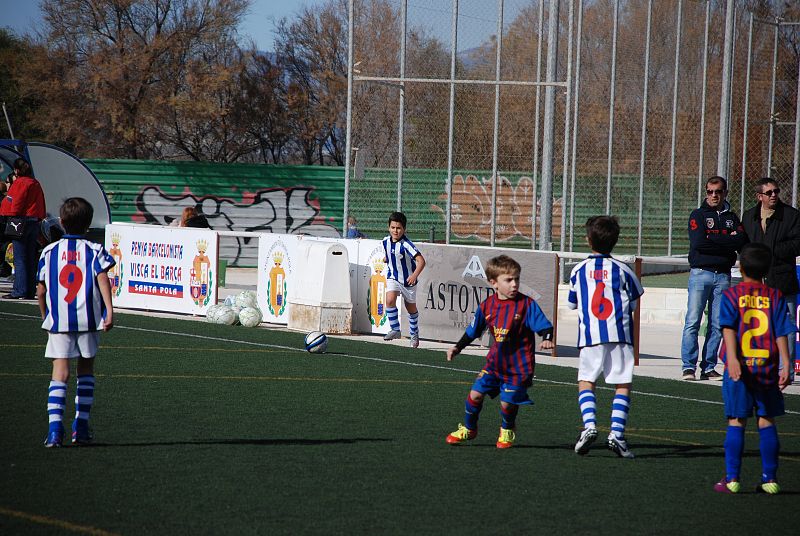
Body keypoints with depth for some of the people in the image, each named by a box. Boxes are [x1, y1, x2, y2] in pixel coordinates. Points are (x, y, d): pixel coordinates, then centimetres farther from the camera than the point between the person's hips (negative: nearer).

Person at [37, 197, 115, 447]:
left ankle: (55, 427, -19)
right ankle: (81, 425, 15)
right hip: (88, 319, 0)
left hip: (57, 321, 0)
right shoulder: (94, 250, 2)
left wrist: (45, 316, 23)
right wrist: (109, 311, -18)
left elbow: (41, 291, 8)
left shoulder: (49, 252, 6)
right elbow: (103, 279, -13)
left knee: (60, 372, -3)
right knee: (86, 370, 16)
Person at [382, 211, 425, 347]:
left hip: (408, 280, -4)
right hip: (393, 277, 4)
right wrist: (386, 259, 3)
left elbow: (421, 261, -33)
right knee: (390, 300, -22)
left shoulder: (406, 244, -25)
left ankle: (414, 334, 35)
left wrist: (414, 275, -45)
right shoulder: (386, 241, -4)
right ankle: (395, 330, -10)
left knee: (411, 308, 14)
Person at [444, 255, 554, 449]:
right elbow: (472, 331, 13)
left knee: (507, 402, -2)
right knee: (476, 393, -1)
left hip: (518, 366, -4)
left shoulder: (527, 304, -13)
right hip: (495, 362, 4)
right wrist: (458, 347, 11)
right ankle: (468, 429, 24)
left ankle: (507, 431, 32)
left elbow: (544, 325, -15)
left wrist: (547, 339, -35)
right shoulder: (487, 306, -1)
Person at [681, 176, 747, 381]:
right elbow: (698, 243, -10)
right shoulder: (698, 215, 6)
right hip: (700, 273, -3)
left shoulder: (732, 218, 16)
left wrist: (713, 240, -7)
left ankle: (709, 367, 6)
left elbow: (743, 241, -2)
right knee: (693, 322, -8)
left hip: (723, 276, 3)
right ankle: (688, 366, -7)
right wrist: (727, 241, -5)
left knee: (717, 325, 1)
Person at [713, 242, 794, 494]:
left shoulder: (731, 295, 1)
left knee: (736, 422, 2)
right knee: (767, 422, 8)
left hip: (739, 367, -1)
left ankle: (732, 479, -1)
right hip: (768, 368, 1)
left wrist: (732, 359, -20)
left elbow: (729, 328, -12)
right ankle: (770, 479, 8)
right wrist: (785, 365, -4)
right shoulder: (775, 297, 5)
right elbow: (781, 333, -1)